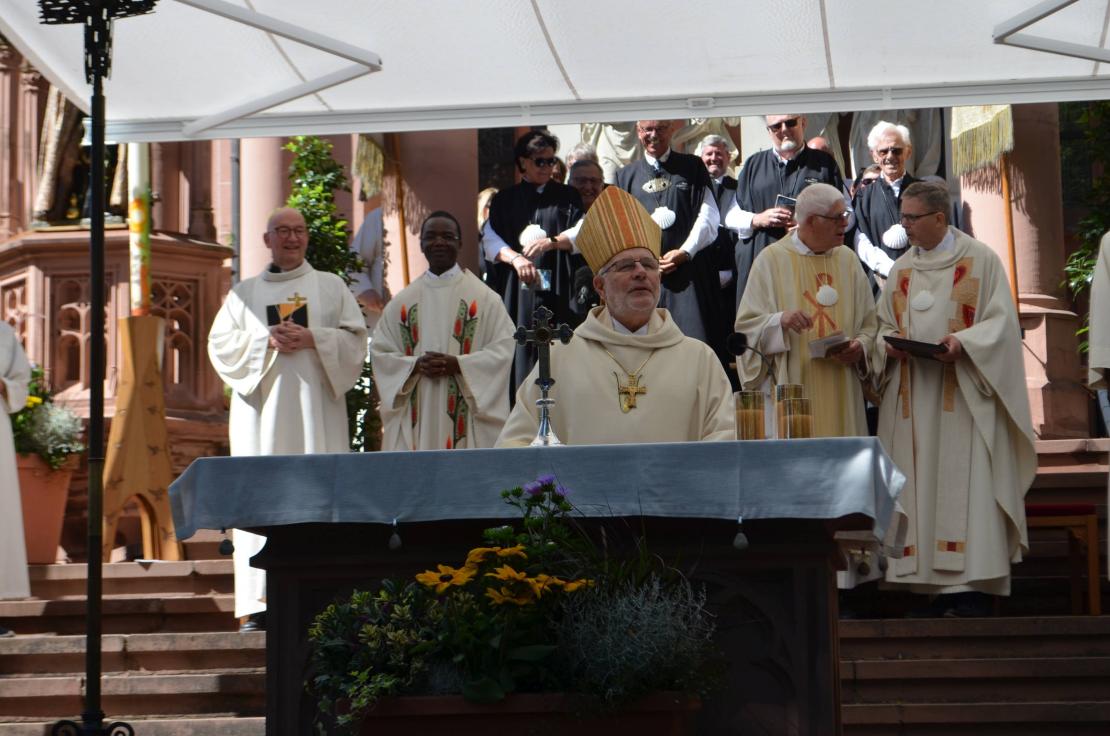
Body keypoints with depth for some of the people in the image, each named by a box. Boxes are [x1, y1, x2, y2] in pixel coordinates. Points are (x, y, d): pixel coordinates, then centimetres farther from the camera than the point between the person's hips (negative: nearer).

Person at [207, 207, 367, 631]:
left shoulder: (330, 286, 14)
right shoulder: (245, 292, 17)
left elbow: (356, 339, 5)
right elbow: (220, 343, 7)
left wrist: (313, 339, -11)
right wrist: (266, 341, -8)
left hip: (314, 405, -1)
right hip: (262, 405, 1)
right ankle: (260, 604, -9)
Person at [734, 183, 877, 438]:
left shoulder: (848, 259, 12)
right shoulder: (771, 260, 0)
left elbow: (869, 324, 14)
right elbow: (746, 326, -4)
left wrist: (860, 347, -7)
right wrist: (780, 321, -22)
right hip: (792, 390, -4)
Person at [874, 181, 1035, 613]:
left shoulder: (980, 261, 0)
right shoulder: (901, 270, 15)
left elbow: (1001, 322, -4)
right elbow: (885, 326, 18)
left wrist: (963, 342, -20)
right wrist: (890, 344, -5)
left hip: (964, 392, -5)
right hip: (914, 396, 5)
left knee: (965, 484, -11)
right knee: (921, 487, 0)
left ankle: (972, 586, -12)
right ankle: (938, 583, 2)